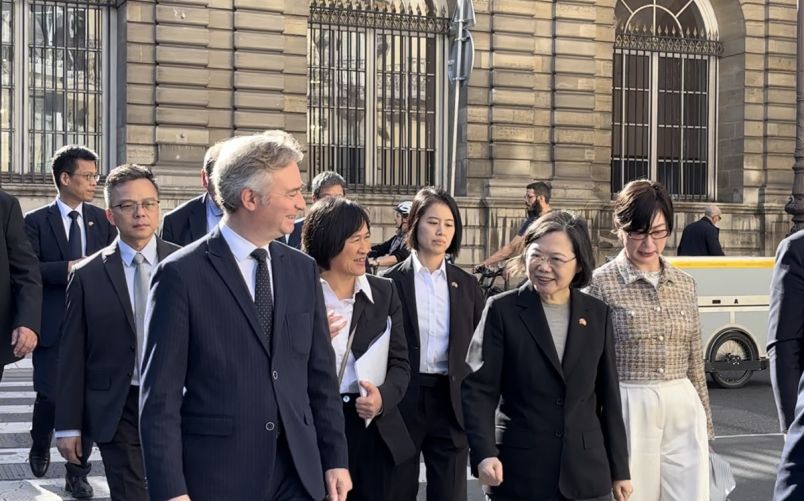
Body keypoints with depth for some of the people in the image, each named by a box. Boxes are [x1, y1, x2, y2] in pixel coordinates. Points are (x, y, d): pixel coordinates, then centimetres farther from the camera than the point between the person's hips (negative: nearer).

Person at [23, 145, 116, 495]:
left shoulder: (101, 220, 9)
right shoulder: (36, 221, -1)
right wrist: (67, 268, -21)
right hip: (53, 325, -2)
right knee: (49, 397, -1)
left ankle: (77, 473, 15)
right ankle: (40, 447, 32)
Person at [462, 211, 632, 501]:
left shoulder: (597, 314, 6)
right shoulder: (502, 310, -3)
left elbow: (608, 396, 10)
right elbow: (479, 389, -7)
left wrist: (619, 470, 11)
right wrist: (484, 453, -20)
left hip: (587, 474, 3)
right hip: (518, 473, -2)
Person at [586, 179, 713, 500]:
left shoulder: (684, 283, 9)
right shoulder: (601, 283, -5)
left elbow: (694, 361, 15)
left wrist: (706, 422, 16)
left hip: (684, 411, 4)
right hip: (628, 412, -4)